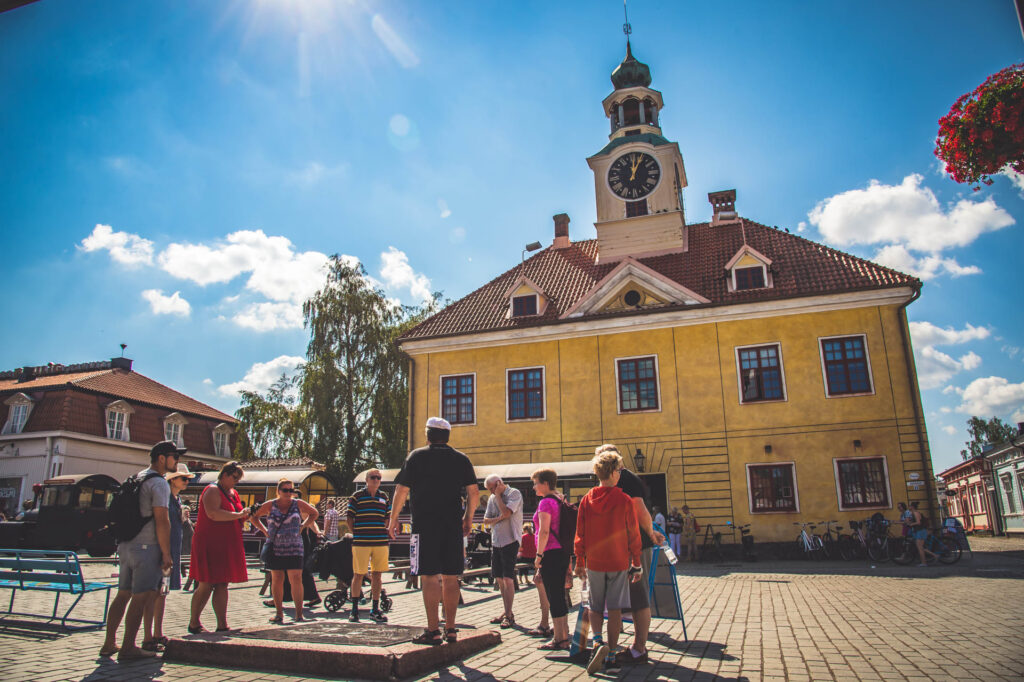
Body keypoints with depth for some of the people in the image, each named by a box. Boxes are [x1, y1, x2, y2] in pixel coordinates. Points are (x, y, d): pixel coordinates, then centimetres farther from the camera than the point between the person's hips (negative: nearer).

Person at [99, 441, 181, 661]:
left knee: (123, 594, 16)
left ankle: (109, 643, 24)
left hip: (125, 545, 9)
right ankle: (127, 648, 1)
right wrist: (166, 554, -15)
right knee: (141, 598, -3)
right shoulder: (158, 483, -13)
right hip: (147, 546, -9)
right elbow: (161, 521, -18)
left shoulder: (137, 478, 17)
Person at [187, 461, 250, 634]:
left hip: (226, 546, 8)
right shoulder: (212, 490, -9)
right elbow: (213, 514, -26)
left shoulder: (233, 493, 18)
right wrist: (239, 515, -21)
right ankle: (193, 623, 12)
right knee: (206, 585, -3)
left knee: (222, 585, 6)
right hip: (209, 544, -8)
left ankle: (222, 625, 8)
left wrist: (245, 516, 5)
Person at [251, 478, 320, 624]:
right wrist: (264, 531, 6)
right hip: (275, 549, 1)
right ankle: (279, 613, 15)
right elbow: (254, 517, 16)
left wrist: (303, 526, 6)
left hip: (294, 549, -1)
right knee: (277, 580, 4)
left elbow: (314, 513, 17)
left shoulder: (298, 504, 4)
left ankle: (299, 614, -2)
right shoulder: (270, 505, 4)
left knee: (296, 579, -6)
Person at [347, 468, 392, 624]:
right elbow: (350, 518, 3)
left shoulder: (384, 497, 13)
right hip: (361, 542, -3)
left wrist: (383, 532, 8)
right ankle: (354, 609, 13)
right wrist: (356, 534, -2)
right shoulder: (357, 496, 2)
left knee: (377, 575, 6)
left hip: (380, 541, 3)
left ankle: (375, 610, 14)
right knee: (358, 574, 1)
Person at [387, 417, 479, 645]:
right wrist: (468, 518, 18)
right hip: (453, 525, 4)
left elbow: (401, 491, -2)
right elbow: (474, 492, 6)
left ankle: (433, 631, -1)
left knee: (429, 577, -1)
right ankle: (450, 629, 14)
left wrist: (393, 519, 9)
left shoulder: (417, 456, 0)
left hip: (425, 524, -3)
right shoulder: (461, 459, 9)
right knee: (450, 577, 9)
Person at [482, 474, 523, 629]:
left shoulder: (514, 494, -7)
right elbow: (486, 520, 12)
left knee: (508, 578, -9)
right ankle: (506, 611, 21)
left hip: (510, 541, -7)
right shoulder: (492, 498, 13)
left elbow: (506, 513, -21)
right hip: (496, 542, 7)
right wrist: (498, 519, -7)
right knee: (499, 579, 10)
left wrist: (498, 495, -10)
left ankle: (509, 615, -5)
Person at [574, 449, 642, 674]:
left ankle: (597, 641, -7)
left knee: (595, 608, 15)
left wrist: (579, 561, 12)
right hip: (618, 563, -2)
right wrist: (636, 564, 5)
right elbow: (633, 535, -4)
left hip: (593, 563, 2)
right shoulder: (624, 500, -9)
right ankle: (610, 656, 10)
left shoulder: (587, 499, -3)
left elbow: (580, 534, 2)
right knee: (614, 609, 7)